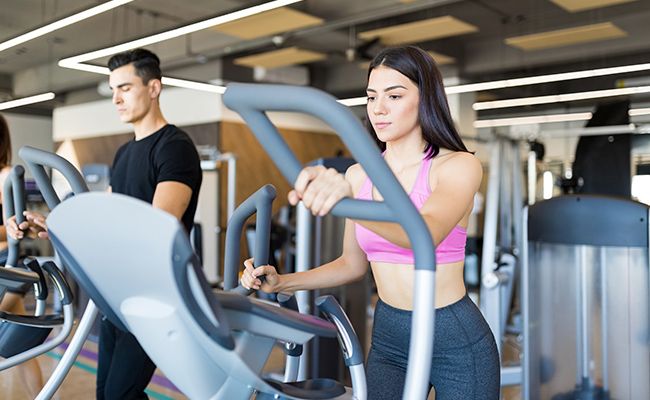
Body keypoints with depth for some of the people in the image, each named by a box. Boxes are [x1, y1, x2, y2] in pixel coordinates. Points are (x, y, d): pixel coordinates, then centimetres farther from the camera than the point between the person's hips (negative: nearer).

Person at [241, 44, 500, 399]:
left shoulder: (458, 166, -13)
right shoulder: (358, 175, 2)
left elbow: (426, 234, -34)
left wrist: (349, 199, -52)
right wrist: (281, 282, -3)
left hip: (457, 342, -3)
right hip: (388, 340, 4)